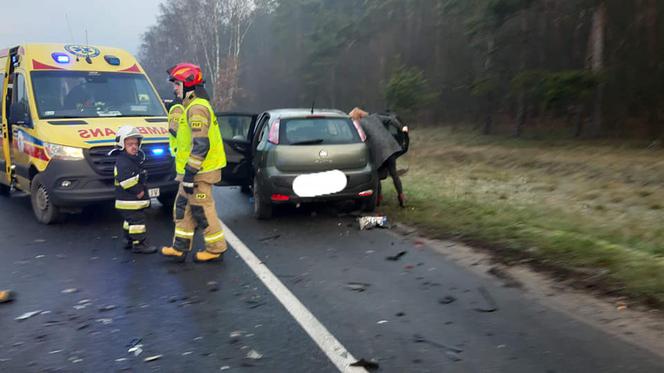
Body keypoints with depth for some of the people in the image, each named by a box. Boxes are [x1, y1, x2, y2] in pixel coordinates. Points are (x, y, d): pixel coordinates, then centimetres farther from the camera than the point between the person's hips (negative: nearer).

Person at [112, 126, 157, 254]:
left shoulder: (134, 159, 15)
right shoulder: (122, 162, -17)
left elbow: (140, 179, 22)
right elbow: (126, 182, -26)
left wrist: (141, 190, 8)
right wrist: (138, 191, -21)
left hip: (135, 199, 10)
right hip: (129, 201, -10)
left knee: (130, 220, 19)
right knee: (137, 220, -8)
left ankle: (127, 240, 31)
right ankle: (138, 243, -3)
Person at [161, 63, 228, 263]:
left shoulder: (197, 108, -18)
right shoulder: (194, 106, 17)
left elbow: (200, 145, -26)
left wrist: (189, 174, -24)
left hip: (199, 173, -11)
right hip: (193, 172, 11)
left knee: (203, 210, -1)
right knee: (183, 208, 15)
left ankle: (216, 248, 11)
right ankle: (180, 248, 23)